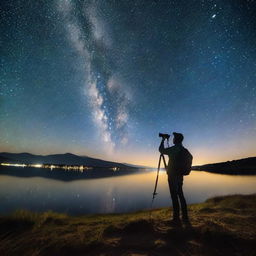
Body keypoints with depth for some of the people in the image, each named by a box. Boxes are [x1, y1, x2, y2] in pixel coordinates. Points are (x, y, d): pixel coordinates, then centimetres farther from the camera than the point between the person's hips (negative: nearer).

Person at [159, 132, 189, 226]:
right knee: (181, 196, 14)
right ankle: (185, 218, 22)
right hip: (180, 176, 8)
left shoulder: (174, 149, -15)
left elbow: (161, 150, -7)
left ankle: (176, 219, 4)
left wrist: (163, 140, 4)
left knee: (174, 197, -2)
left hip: (173, 176, -8)